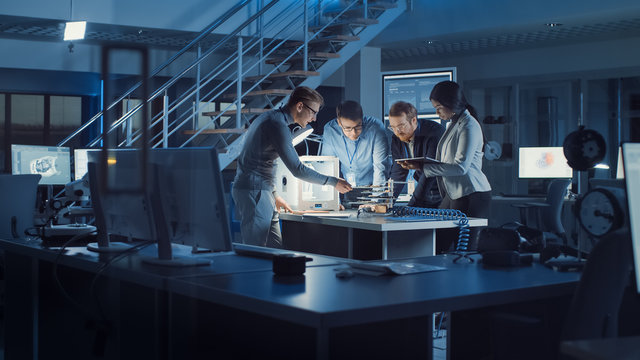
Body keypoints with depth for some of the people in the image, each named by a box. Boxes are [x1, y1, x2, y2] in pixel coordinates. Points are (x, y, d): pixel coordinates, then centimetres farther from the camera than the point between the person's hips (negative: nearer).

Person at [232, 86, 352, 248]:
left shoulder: (270, 118, 18)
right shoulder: (278, 125, -15)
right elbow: (297, 170, -18)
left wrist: (274, 195, 26)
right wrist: (333, 182, -9)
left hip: (262, 192, 11)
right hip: (254, 192, -11)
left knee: (276, 250, 8)